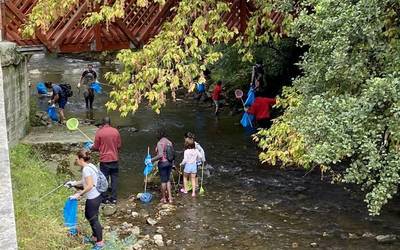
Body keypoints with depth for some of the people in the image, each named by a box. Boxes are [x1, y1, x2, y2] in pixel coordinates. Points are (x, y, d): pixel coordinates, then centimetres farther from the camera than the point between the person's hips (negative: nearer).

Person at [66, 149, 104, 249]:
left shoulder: (86, 169, -22)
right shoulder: (90, 166, 6)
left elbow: (89, 186, -26)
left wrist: (79, 194, -18)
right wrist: (74, 183, 19)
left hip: (92, 199, -10)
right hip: (96, 196, 10)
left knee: (93, 219, 5)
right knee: (89, 216, 25)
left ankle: (100, 242, 18)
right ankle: (94, 236, 40)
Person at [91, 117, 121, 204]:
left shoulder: (99, 132, -10)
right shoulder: (116, 131, -1)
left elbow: (96, 147, -4)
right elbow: (119, 146, 5)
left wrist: (91, 148, 17)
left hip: (104, 159, -2)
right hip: (114, 159, 3)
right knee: (114, 178, 10)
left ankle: (105, 198, 12)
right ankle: (114, 198, 12)